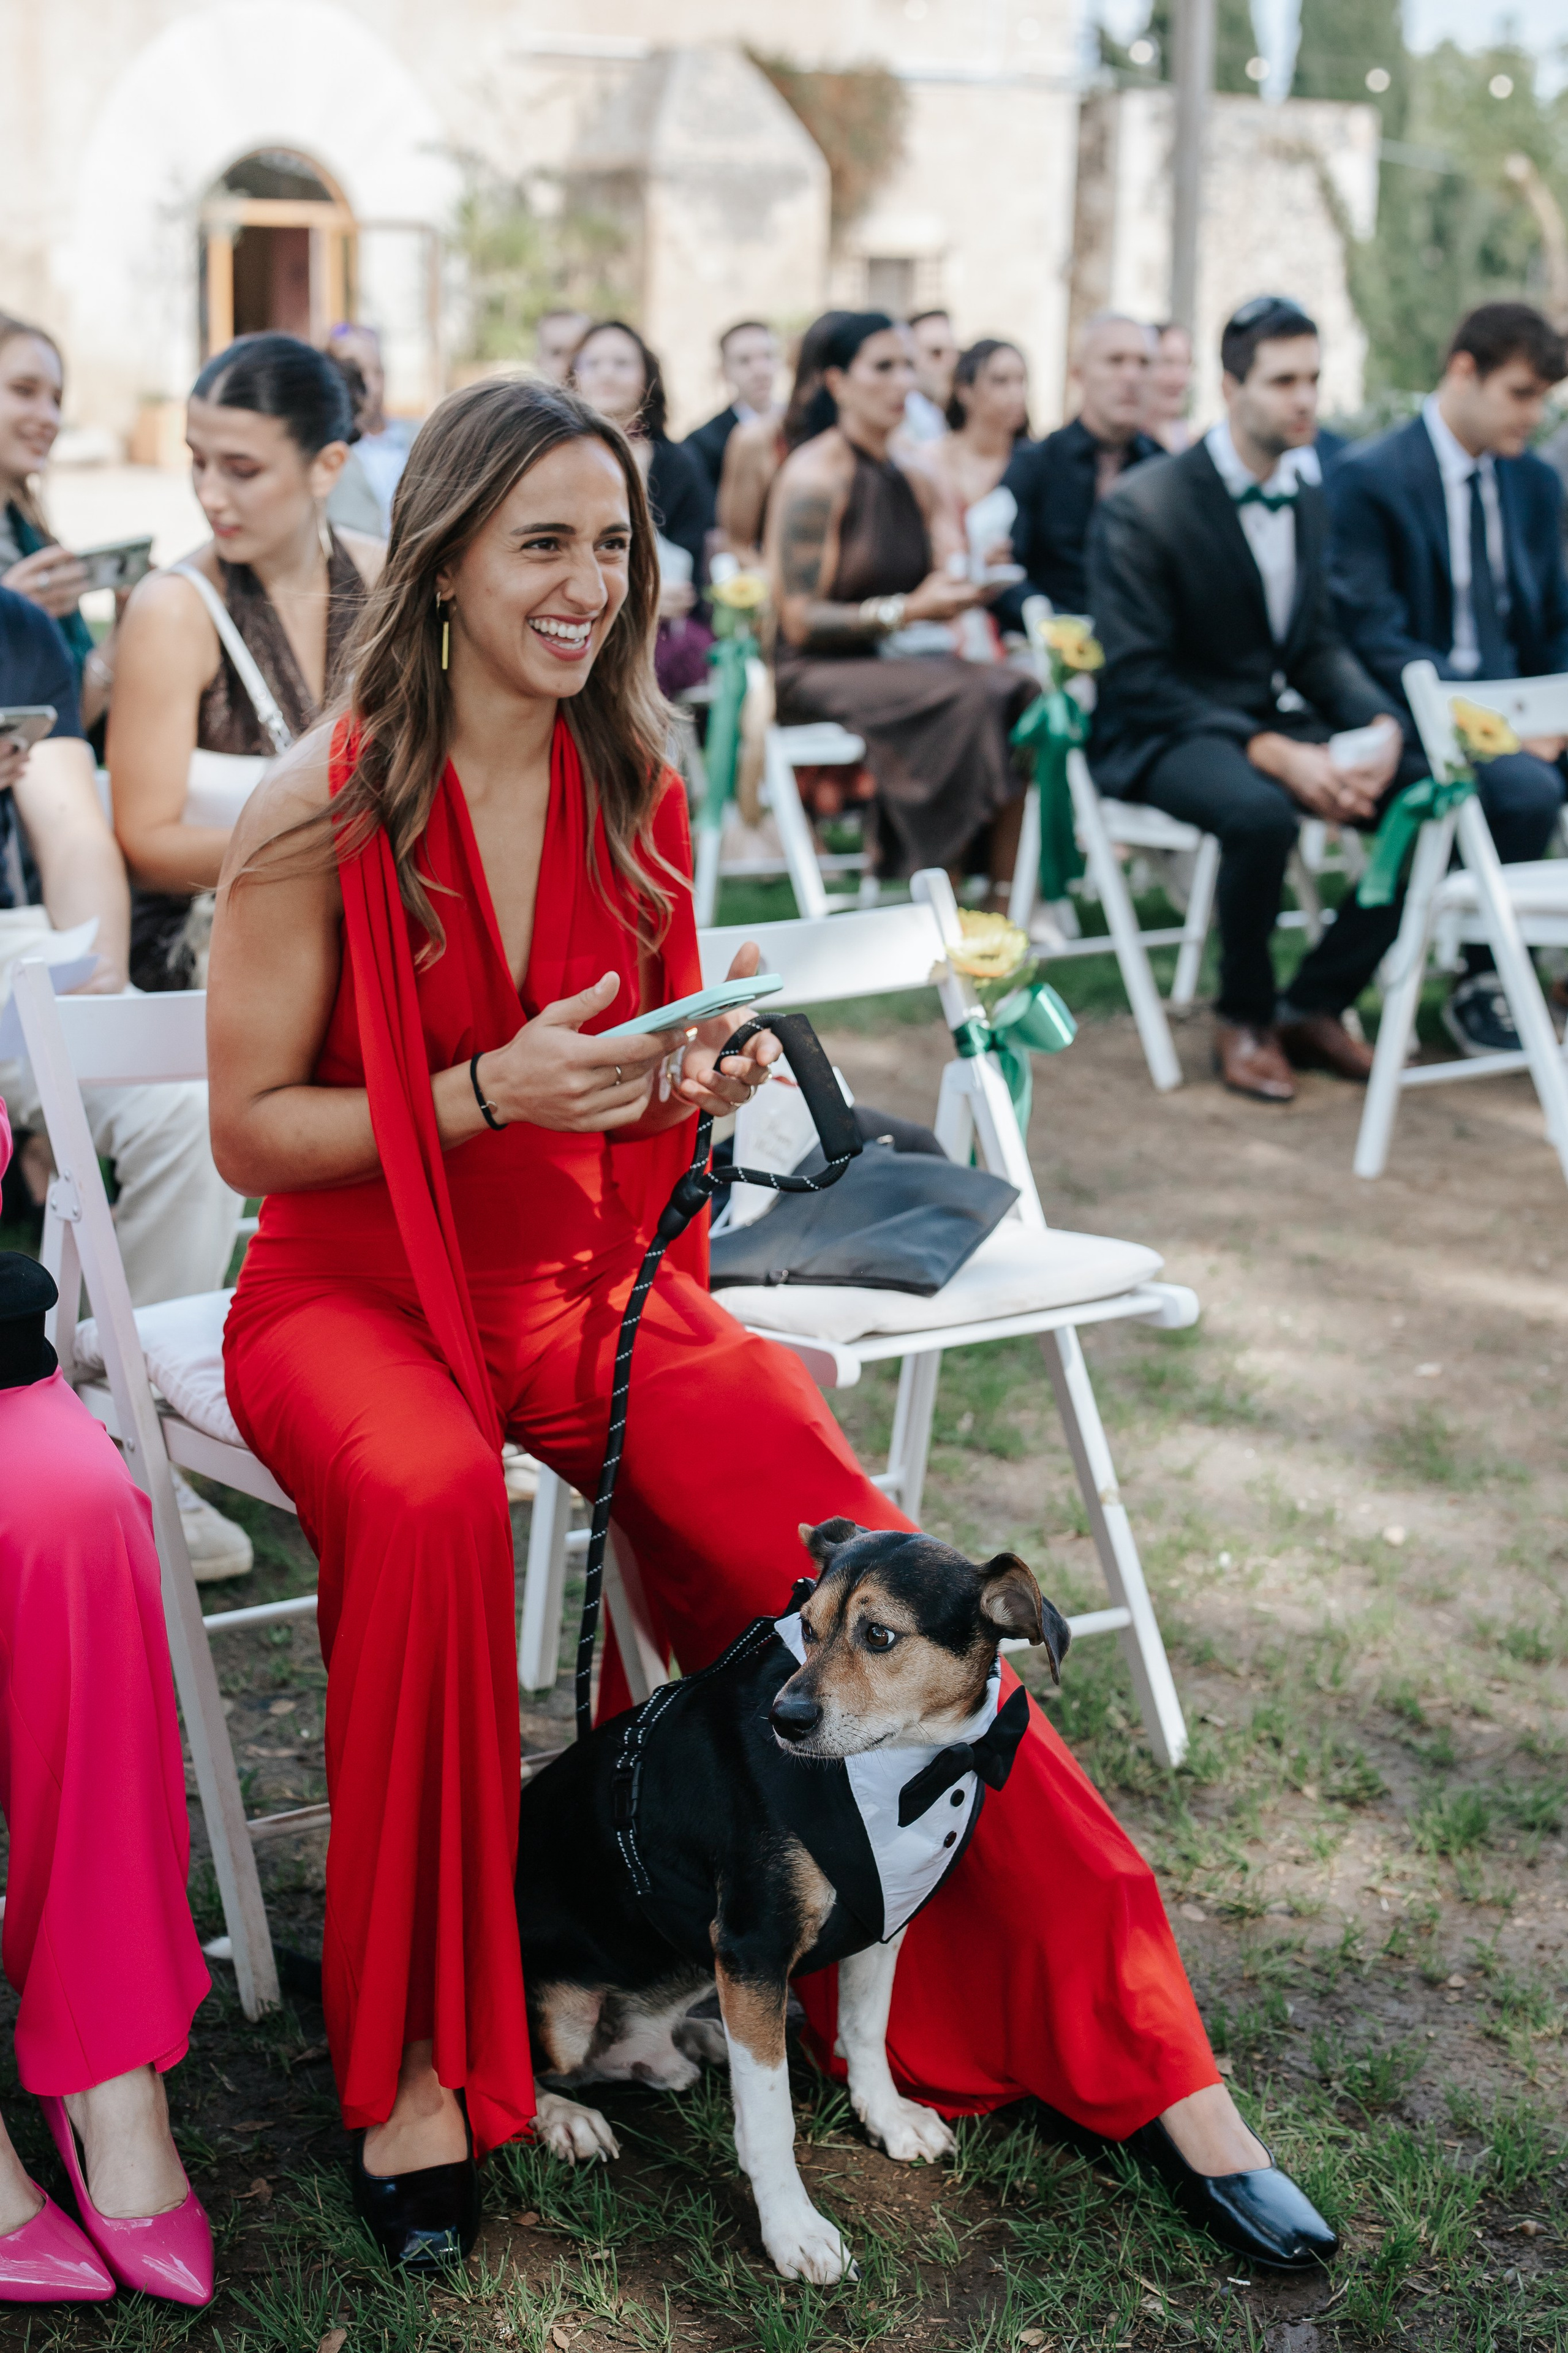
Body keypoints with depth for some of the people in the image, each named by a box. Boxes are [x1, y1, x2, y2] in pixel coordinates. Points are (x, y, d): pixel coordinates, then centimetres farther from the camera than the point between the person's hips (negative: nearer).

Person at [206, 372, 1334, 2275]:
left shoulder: (636, 795, 5)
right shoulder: (324, 815, -10)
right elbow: (249, 1128, -8)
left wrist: (695, 1088, -7)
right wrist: (492, 1092, -21)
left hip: (586, 1278, 3)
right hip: (355, 1285, -3)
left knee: (843, 1544, -22)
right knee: (426, 1500, -38)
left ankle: (1131, 2045, -12)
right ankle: (414, 2058, -20)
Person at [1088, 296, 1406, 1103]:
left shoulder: (1307, 499, 10)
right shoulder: (1143, 511, -12)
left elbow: (1318, 644, 15)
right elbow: (1135, 678, -16)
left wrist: (1381, 725, -8)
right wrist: (1272, 754, -26)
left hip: (1280, 722, 7)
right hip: (1164, 735, -7)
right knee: (1260, 813, -38)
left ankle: (1315, 1003, -1)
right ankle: (1245, 1019, -12)